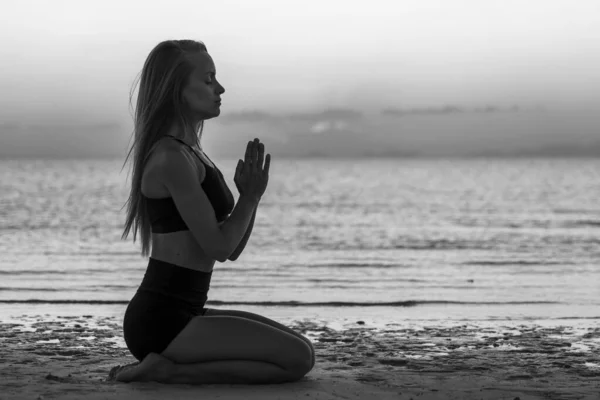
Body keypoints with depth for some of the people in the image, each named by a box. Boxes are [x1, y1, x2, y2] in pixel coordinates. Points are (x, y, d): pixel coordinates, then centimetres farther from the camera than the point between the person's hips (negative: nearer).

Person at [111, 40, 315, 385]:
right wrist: (252, 195, -2)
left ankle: (168, 366, 7)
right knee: (298, 358, -13)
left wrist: (250, 195, 0)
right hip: (162, 320, -10)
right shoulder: (171, 158, -15)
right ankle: (170, 371, -9)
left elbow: (232, 250, 15)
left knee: (299, 348, 15)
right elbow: (218, 246, -16)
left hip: (178, 314, 10)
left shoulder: (190, 153, 16)